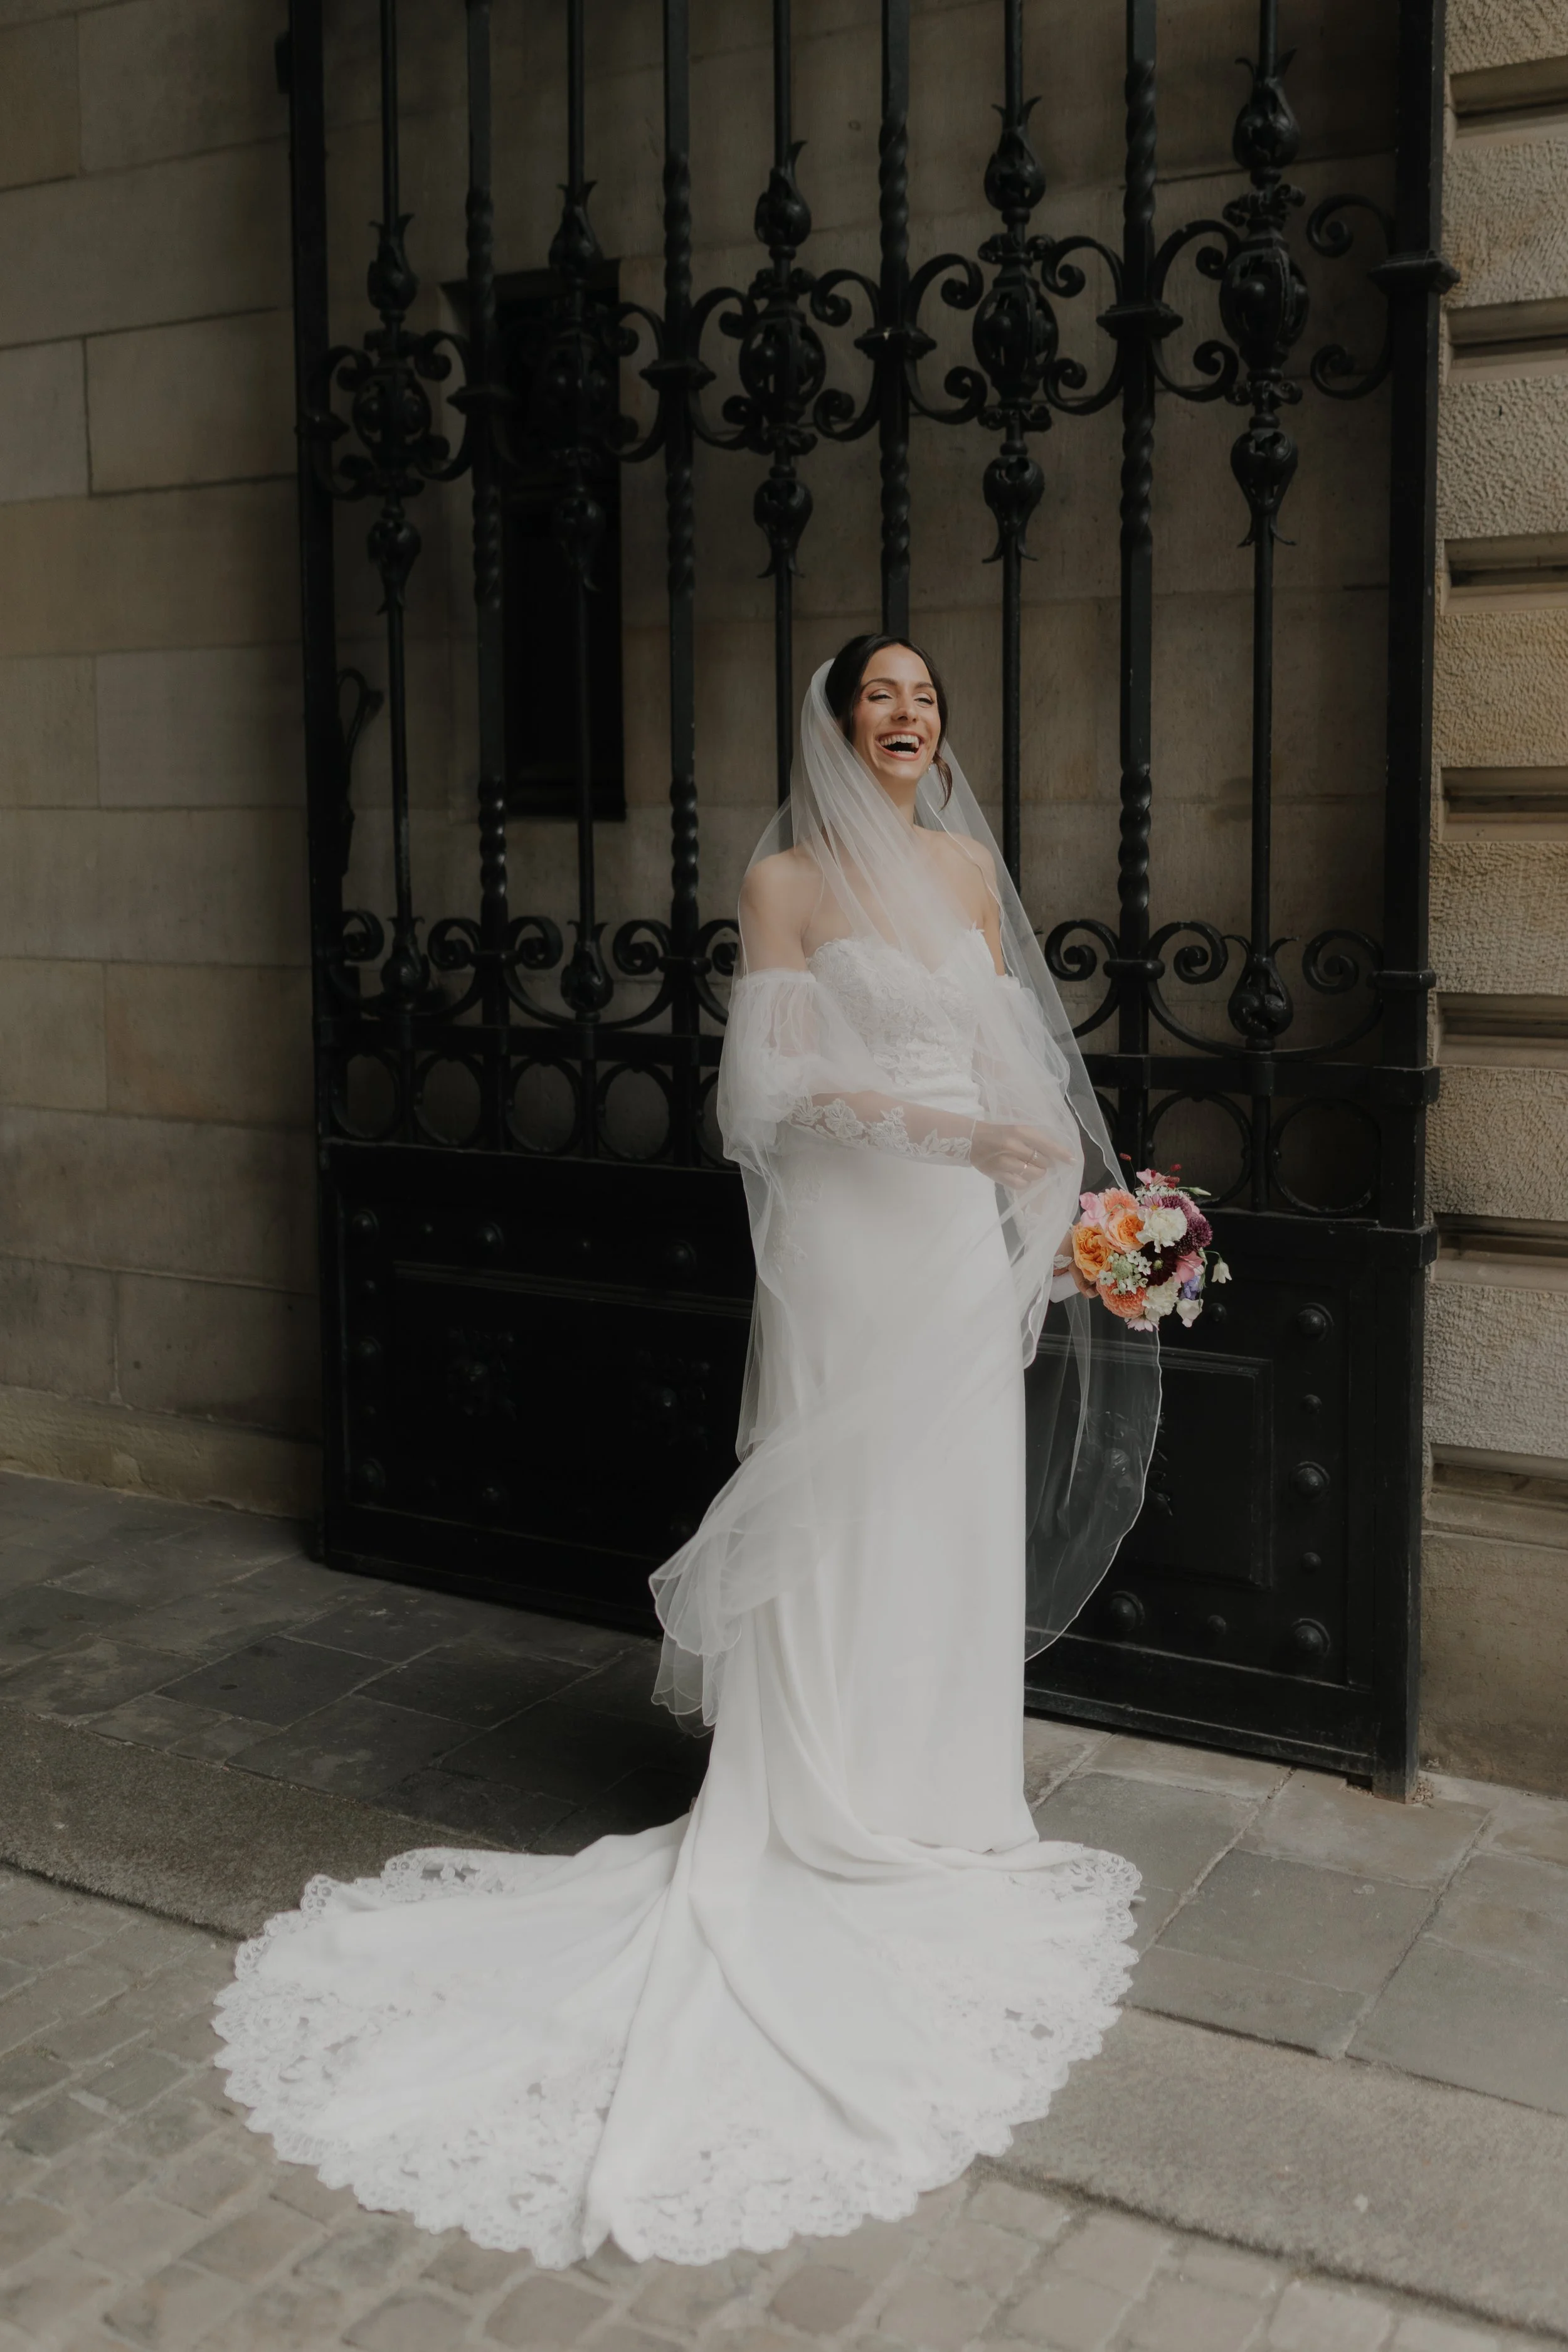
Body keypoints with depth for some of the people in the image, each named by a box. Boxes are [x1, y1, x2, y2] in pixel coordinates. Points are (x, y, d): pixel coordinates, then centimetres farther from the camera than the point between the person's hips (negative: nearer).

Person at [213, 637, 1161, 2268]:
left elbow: (1011, 1058, 15)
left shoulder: (968, 868, 11)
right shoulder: (786, 879, -5)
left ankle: (930, 1806, 27)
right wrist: (948, 1126, -21)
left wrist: (1059, 1195, 11)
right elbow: (781, 1078, -12)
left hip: (966, 1246, 6)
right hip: (846, 1240, -6)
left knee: (956, 1536, 12)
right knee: (840, 1540, 1)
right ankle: (829, 1824, 16)